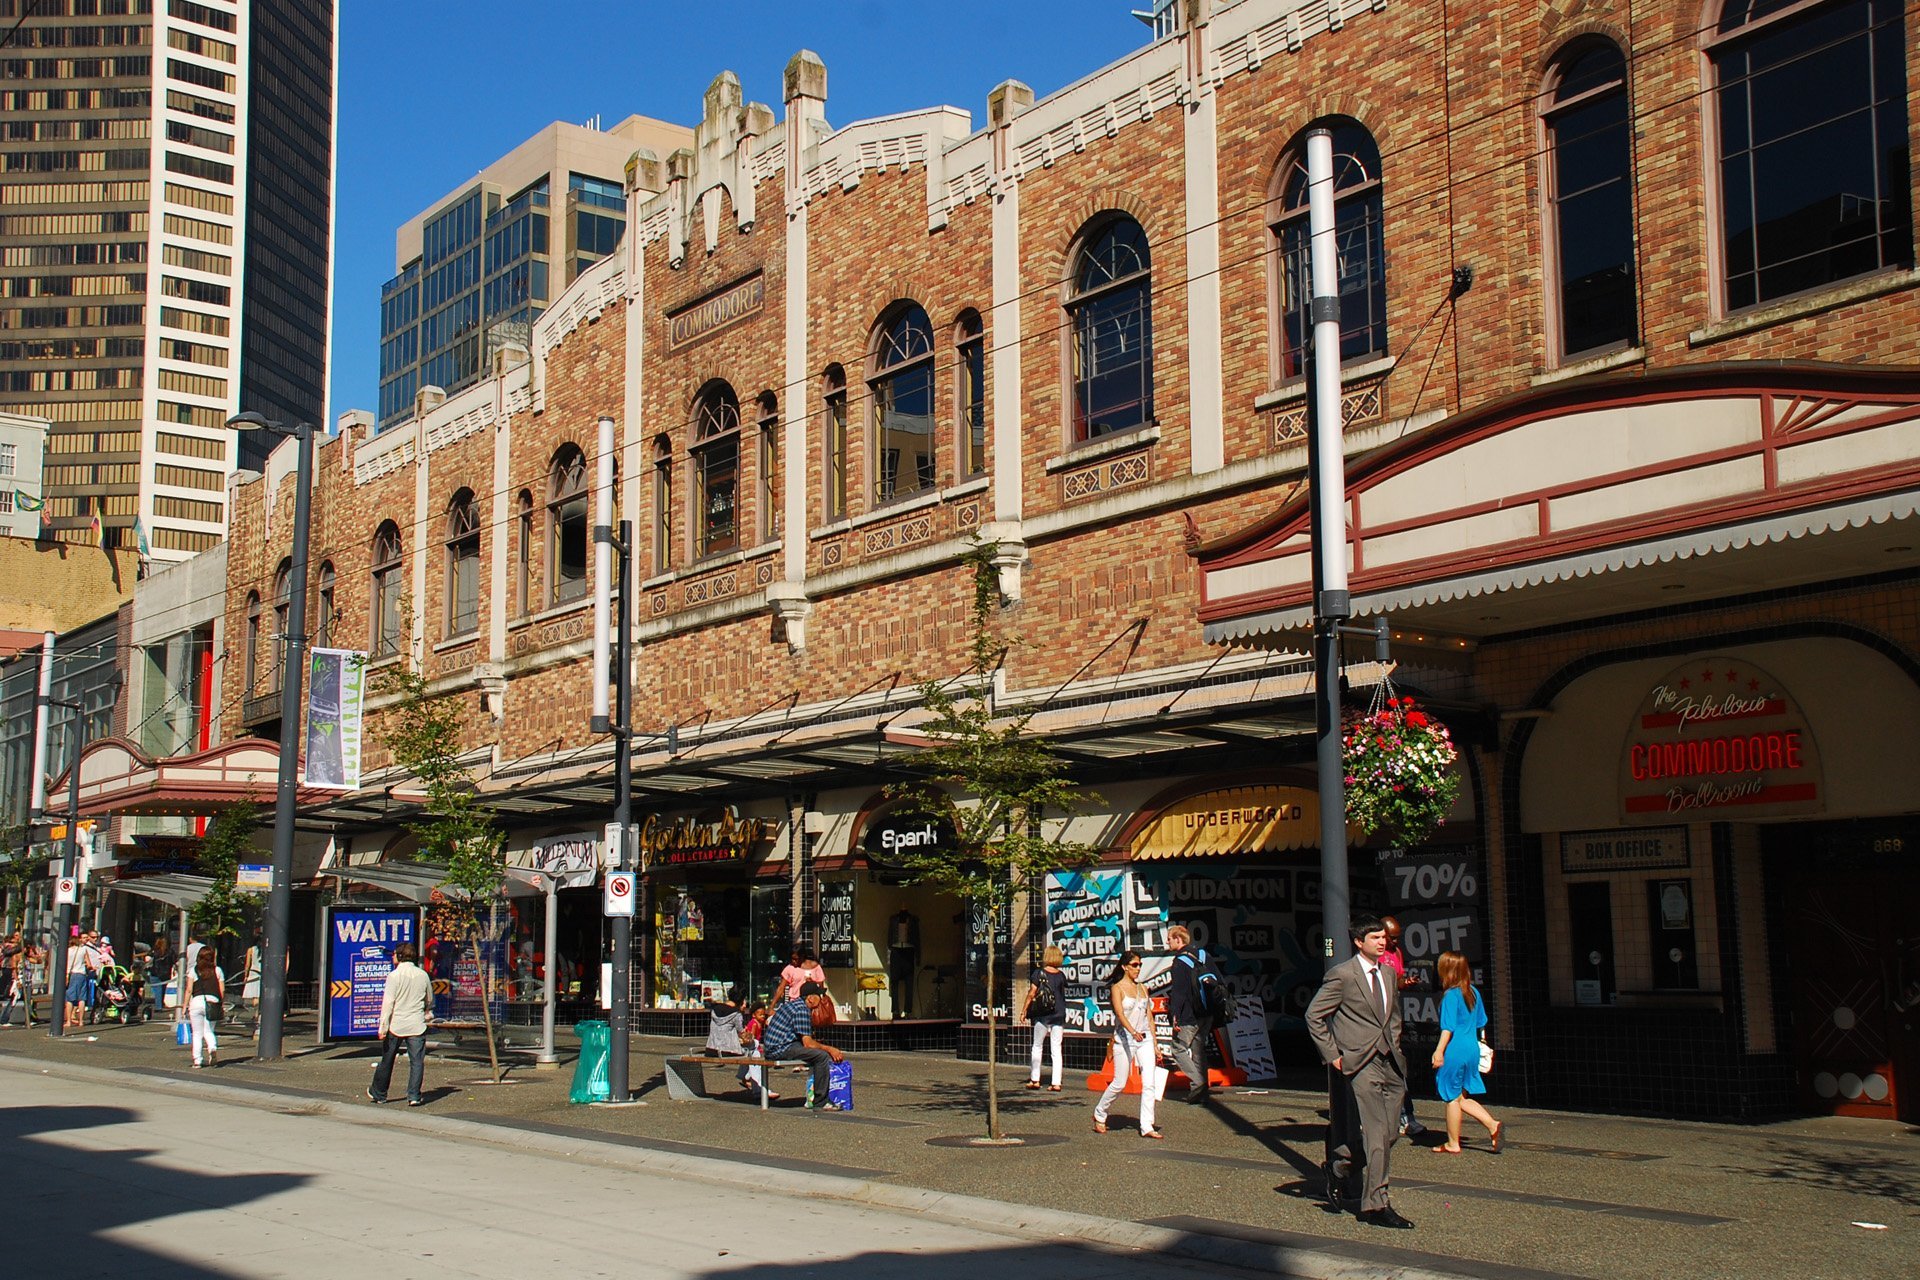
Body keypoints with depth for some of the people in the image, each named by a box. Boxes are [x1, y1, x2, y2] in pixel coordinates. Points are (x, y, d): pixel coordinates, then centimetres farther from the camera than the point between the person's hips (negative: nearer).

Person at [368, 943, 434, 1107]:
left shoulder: (394, 975, -9)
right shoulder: (423, 975, 3)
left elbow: (388, 1003, -12)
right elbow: (429, 1001, 17)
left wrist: (383, 1027, -10)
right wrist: (427, 1013, 37)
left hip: (396, 1025, -2)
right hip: (417, 1025, 2)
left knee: (387, 1060, 12)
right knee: (417, 1061, 3)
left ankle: (378, 1093, 26)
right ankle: (414, 1096, -4)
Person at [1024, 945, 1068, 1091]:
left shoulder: (1039, 973, -7)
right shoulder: (1061, 975, 2)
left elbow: (1032, 993, -7)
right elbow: (1063, 993, 12)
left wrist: (1025, 1010, 2)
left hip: (1042, 1015, -2)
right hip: (1059, 1014, 2)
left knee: (1037, 1046, 12)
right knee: (1056, 1049, 4)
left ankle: (1035, 1080, 13)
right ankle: (1056, 1083, 0)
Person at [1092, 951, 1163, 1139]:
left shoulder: (1142, 989, 12)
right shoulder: (1117, 988, -5)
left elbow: (1149, 1018, 15)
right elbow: (1120, 1014, -21)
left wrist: (1155, 1046, 12)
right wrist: (1133, 1032, -38)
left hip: (1145, 1040, 5)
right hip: (1124, 1039, -5)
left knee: (1150, 1083, -7)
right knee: (1119, 1084, 2)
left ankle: (1147, 1127, -6)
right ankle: (1099, 1114, 25)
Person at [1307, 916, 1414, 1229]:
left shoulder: (1388, 974, 15)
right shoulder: (1342, 975, -7)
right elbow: (1314, 1015, -6)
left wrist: (1395, 1046, 16)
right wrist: (1332, 1055, -8)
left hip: (1390, 1062, 8)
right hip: (1360, 1062, -8)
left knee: (1391, 1131, 7)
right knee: (1377, 1132, -12)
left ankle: (1338, 1168, 29)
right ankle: (1376, 1205, -6)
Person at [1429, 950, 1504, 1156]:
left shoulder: (1451, 995, -14)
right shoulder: (1474, 993, 9)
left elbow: (1448, 1027, -19)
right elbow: (1480, 1023, 18)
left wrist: (1439, 1051, -19)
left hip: (1455, 1051, -8)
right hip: (1472, 1049, 8)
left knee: (1452, 1098, 4)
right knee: (1461, 1097, 16)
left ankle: (1453, 1144, 13)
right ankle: (1493, 1125, 2)